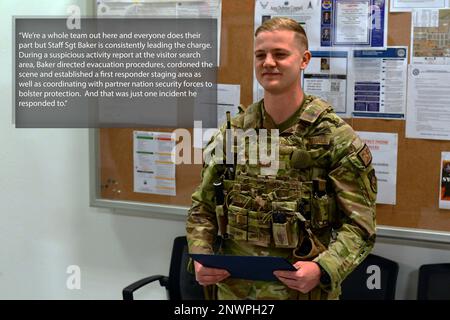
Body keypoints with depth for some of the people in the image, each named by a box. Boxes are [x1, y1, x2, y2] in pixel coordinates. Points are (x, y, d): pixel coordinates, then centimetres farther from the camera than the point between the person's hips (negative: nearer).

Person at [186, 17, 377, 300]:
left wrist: (323, 269, -26)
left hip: (301, 291, -3)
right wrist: (200, 257, -8)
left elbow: (359, 225, -10)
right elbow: (203, 209, 9)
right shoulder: (230, 134, 3)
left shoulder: (338, 139, -8)